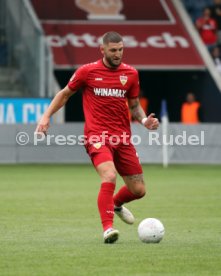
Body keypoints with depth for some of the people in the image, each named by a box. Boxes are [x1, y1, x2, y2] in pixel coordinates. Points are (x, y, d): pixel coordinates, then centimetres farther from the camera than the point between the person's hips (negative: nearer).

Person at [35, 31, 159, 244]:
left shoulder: (130, 74, 7)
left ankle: (116, 204, 40)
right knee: (109, 176, -30)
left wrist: (144, 120, -1)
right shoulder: (87, 72, -2)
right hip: (97, 136, -4)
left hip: (122, 138, 4)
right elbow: (65, 94, 12)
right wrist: (46, 116, 3)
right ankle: (108, 229, -26)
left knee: (138, 190, 5)